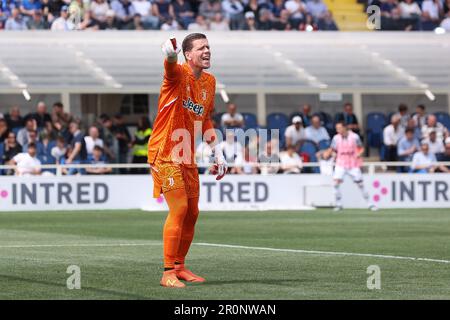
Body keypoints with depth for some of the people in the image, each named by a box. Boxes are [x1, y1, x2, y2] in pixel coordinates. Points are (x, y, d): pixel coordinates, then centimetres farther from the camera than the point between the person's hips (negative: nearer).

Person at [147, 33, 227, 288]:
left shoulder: (209, 81, 9)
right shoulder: (179, 74, -13)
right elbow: (171, 66, -39)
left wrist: (218, 153, 16)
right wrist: (170, 54, -64)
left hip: (188, 157, 8)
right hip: (166, 153, -8)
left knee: (192, 213, 12)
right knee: (179, 209, -14)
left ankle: (180, 266, 27)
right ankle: (169, 273, -9)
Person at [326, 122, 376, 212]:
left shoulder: (354, 137, -7)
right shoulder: (336, 138, -1)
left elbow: (361, 148, 2)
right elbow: (331, 149, 4)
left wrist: (359, 154, -18)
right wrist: (326, 154, -16)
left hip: (353, 165, -2)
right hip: (341, 164, 2)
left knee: (360, 184, 1)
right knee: (336, 183, -14)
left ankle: (369, 204, 13)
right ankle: (338, 204, -1)